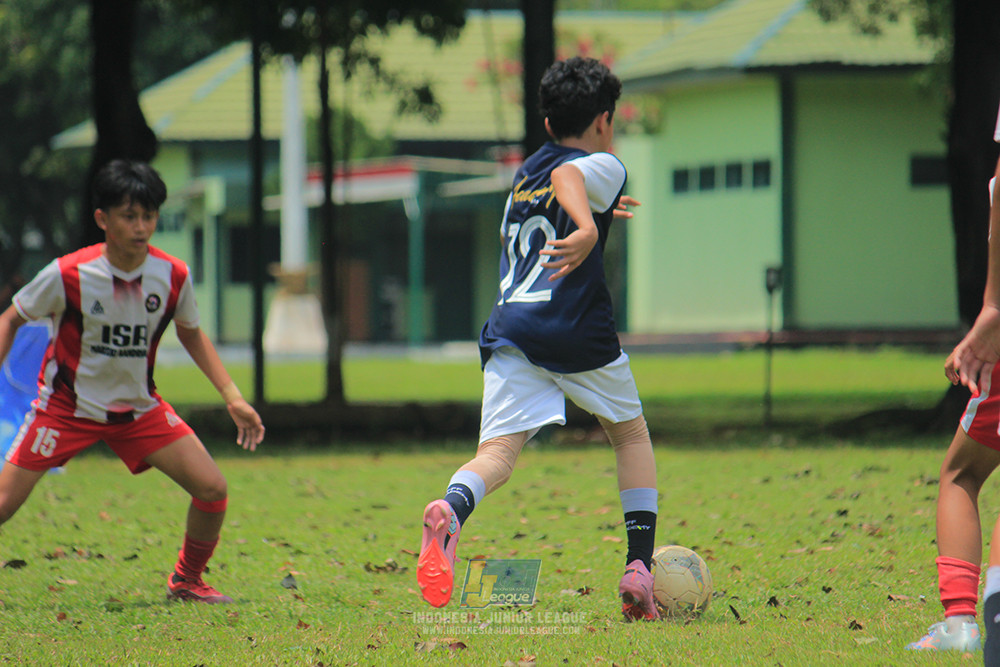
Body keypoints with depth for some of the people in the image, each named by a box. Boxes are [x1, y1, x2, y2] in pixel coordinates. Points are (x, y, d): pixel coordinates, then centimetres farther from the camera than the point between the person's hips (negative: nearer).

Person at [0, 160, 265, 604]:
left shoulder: (173, 276, -11)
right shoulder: (67, 275, -21)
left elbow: (191, 334, 9)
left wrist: (232, 397, 4)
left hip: (139, 408, 3)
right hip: (67, 405, -3)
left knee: (212, 488, -9)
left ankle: (186, 582, 14)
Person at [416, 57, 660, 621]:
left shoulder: (527, 170, 26)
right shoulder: (603, 166, 6)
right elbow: (567, 176, -19)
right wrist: (587, 227, -39)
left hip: (509, 329, 4)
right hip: (577, 333, -4)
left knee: (497, 455, -11)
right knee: (632, 434, 20)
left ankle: (452, 509, -46)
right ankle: (639, 570, 11)